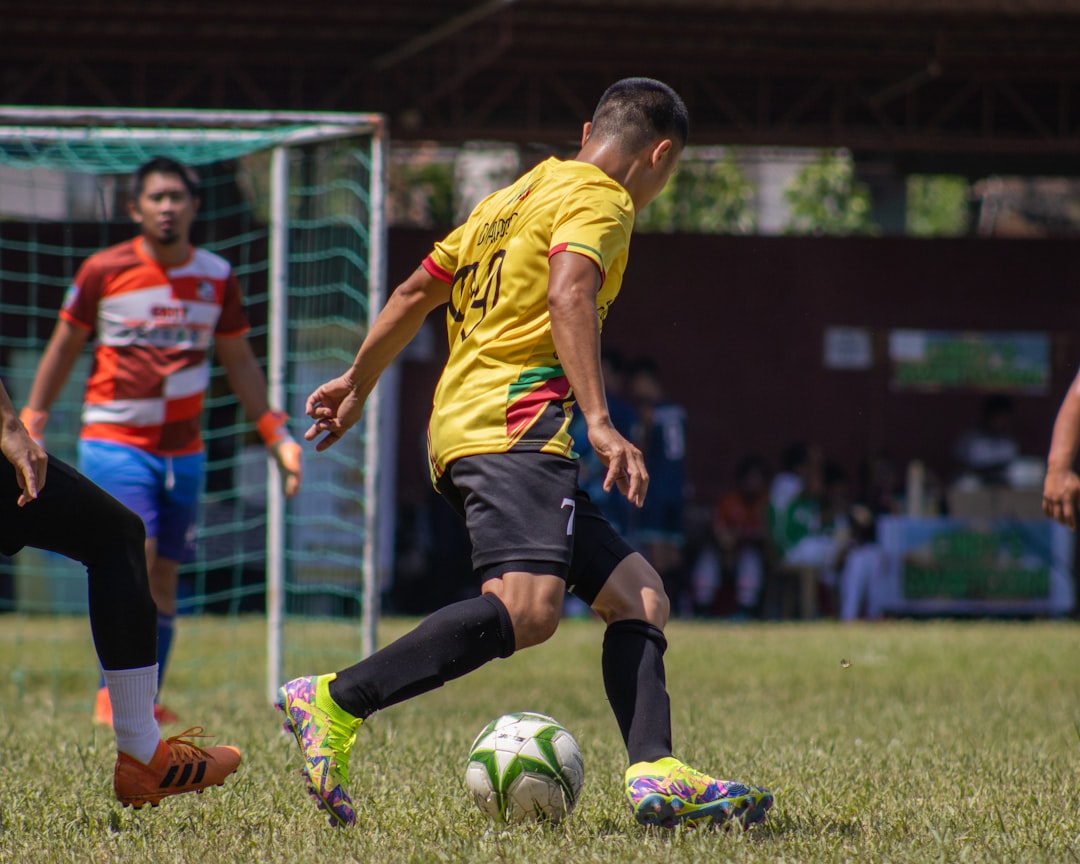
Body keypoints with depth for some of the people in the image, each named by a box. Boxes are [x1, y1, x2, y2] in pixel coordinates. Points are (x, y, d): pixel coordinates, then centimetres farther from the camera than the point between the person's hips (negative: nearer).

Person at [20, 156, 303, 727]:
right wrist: (30, 427, 5)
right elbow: (63, 348, 7)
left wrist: (277, 437, 11)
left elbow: (240, 364, 17)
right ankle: (114, 691, -9)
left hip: (183, 450, 4)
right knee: (135, 555, -19)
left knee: (164, 577, 3)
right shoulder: (103, 271, -3)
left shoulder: (217, 278, 6)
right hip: (113, 441, -4)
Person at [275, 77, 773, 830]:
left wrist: (358, 384, 41)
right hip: (513, 423, -10)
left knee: (637, 596, 6)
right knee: (527, 607, -27)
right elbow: (568, 295, -20)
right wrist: (600, 423, -27)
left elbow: (415, 293, 30)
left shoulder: (519, 195, 27)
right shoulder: (598, 199, -1)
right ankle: (333, 705, -29)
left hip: (462, 425, 10)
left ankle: (657, 776, -12)